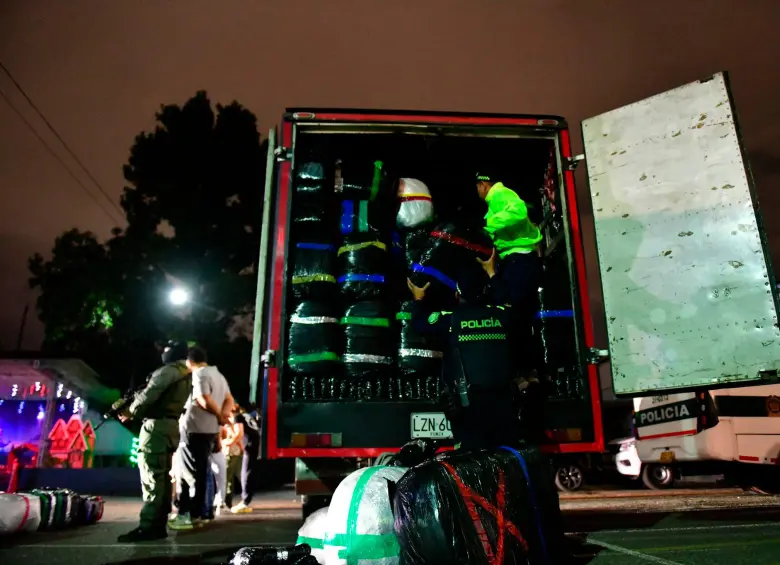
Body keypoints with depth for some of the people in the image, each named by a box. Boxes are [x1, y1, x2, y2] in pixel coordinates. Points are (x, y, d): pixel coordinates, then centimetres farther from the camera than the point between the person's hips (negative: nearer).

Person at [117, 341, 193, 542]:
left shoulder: (169, 370, -10)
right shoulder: (186, 374, 20)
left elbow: (149, 395, -15)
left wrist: (131, 411, 3)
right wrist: (136, 411, 13)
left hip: (157, 426, -10)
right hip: (171, 427, 10)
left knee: (151, 477, -9)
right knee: (163, 477, 9)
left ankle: (148, 527, -8)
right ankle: (158, 525, 12)